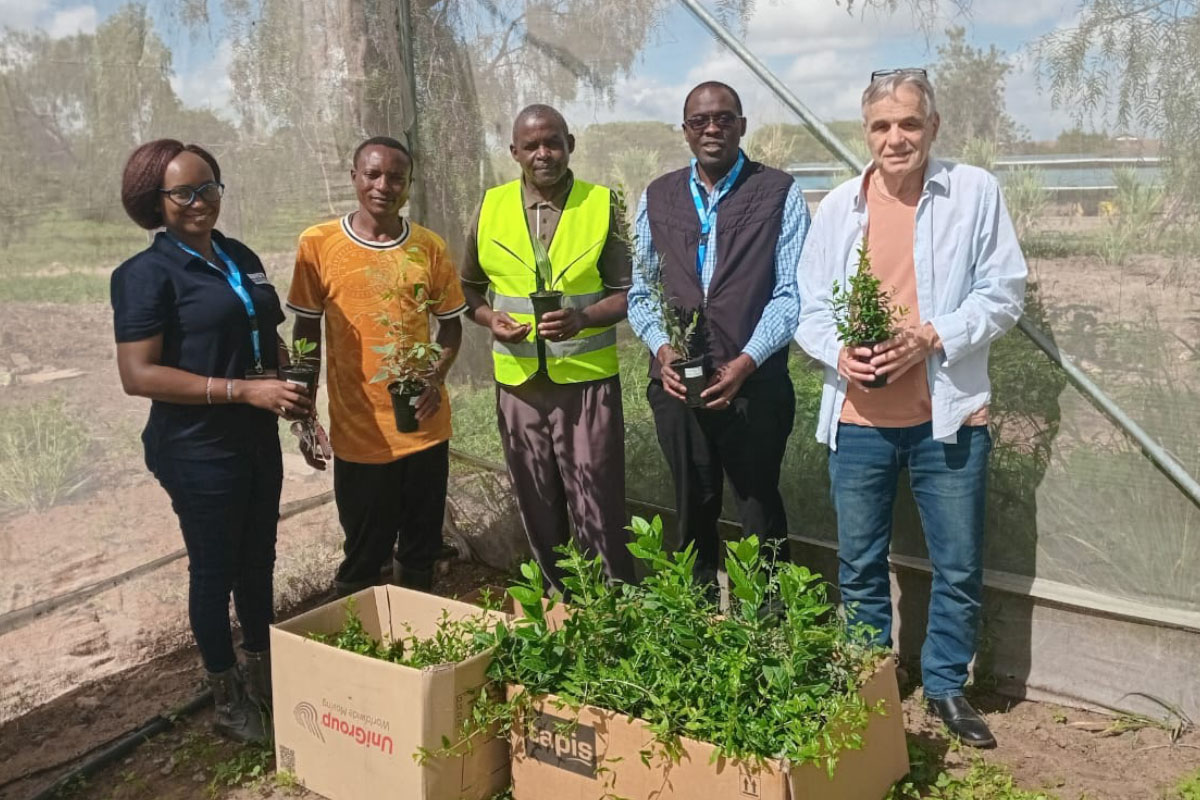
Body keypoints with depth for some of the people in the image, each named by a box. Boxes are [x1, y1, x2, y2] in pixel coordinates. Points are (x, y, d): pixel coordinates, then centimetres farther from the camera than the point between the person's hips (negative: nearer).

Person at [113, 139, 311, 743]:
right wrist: (243, 390, -23)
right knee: (215, 569, 7)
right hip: (198, 450, -6)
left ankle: (262, 677, 37)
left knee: (258, 561, 17)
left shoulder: (241, 257, 8)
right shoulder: (146, 274, -12)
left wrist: (296, 400, 6)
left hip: (258, 440, 7)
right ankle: (228, 699, 26)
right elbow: (137, 375, -19)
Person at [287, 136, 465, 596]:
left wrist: (437, 376, -10)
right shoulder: (318, 244, -5)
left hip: (426, 428, 2)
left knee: (421, 556, 15)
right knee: (363, 562, 10)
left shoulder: (430, 247, 0)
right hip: (358, 433, -2)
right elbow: (306, 334, 2)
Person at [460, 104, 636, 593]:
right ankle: (558, 600, 29)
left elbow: (626, 292, -1)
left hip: (588, 380, -3)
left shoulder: (602, 205, -1)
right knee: (537, 506, 12)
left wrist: (583, 318, -19)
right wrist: (491, 319, -7)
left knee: (597, 504, 0)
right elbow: (469, 288, 13)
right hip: (518, 383, 3)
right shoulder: (491, 208, 5)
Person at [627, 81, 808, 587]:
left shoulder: (780, 194, -2)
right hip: (675, 382, 3)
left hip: (755, 382, -3)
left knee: (760, 512, 8)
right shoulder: (657, 198, 9)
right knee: (693, 508, 16)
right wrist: (661, 349, -11)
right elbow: (640, 290, 7)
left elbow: (791, 293, -8)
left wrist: (744, 363, -18)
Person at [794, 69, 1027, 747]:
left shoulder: (976, 193, -2)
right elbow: (811, 306, 7)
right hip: (860, 418, 2)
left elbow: (1003, 293, -2)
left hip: (948, 416, -2)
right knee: (859, 567, 13)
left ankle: (946, 685, 30)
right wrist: (837, 351, -13)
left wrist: (932, 337, -17)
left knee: (960, 569, 8)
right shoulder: (839, 207, 6)